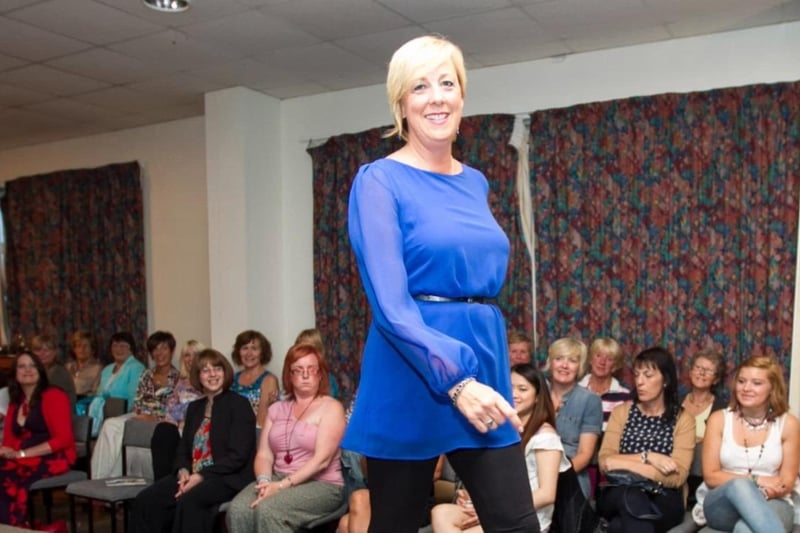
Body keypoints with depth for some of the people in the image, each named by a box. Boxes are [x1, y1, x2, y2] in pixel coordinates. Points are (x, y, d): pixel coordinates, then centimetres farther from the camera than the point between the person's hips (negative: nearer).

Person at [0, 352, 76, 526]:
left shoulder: (53, 396, -5)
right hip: (23, 459, 6)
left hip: (54, 458, -6)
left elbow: (63, 439, -13)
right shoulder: (16, 402, 18)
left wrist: (21, 454, -16)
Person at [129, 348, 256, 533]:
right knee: (146, 500, -16)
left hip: (227, 478, -6)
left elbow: (237, 456, -12)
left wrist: (201, 476, -19)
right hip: (192, 475, 7)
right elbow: (183, 448, 17)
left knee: (189, 502, -34)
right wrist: (183, 471, -6)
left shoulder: (239, 404, -4)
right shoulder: (194, 407, 18)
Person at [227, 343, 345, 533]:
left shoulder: (331, 408, -3)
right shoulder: (276, 409, 14)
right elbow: (264, 454, 7)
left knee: (268, 510, -31)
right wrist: (264, 481, -14)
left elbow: (322, 459, -13)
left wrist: (282, 485, -20)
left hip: (320, 485, -4)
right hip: (278, 481, 5)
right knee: (238, 509, -25)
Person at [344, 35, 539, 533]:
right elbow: (390, 304, -17)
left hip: (483, 363, 6)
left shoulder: (476, 183, 11)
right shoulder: (379, 181, -8)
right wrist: (455, 379, -24)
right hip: (411, 380, -5)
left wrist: (479, 375, 16)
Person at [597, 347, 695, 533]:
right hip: (620, 496, 2)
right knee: (632, 497, -37)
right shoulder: (622, 411, 10)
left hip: (663, 501, -2)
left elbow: (677, 477, -10)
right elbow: (605, 462, -3)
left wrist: (625, 464, -14)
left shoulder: (683, 419, 3)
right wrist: (647, 457, -16)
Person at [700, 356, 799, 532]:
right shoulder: (719, 419, 4)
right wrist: (755, 480, -13)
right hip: (723, 506, 2)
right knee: (739, 485, -37)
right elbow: (710, 476, 1)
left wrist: (768, 490, -20)